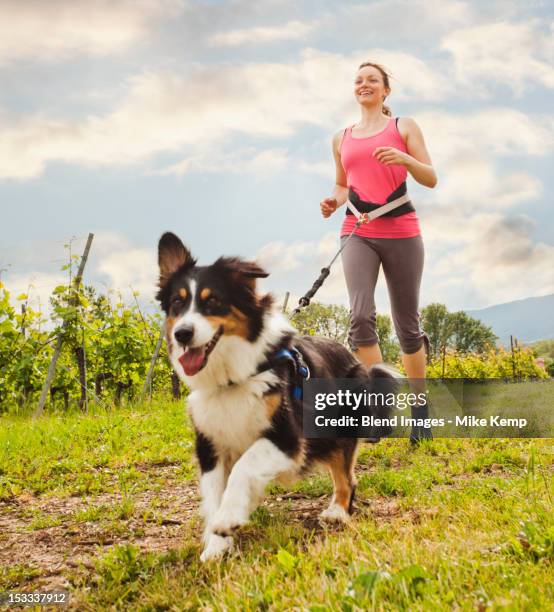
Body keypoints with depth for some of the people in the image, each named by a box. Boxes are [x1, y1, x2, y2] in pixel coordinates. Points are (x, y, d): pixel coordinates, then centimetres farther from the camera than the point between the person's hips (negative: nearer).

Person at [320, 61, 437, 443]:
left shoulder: (404, 126, 7)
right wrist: (334, 202, 5)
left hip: (402, 233, -2)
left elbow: (431, 179, 2)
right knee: (361, 315, -19)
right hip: (358, 233, 2)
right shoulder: (342, 138, 17)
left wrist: (404, 159, -18)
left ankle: (419, 407, 18)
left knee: (407, 323, 3)